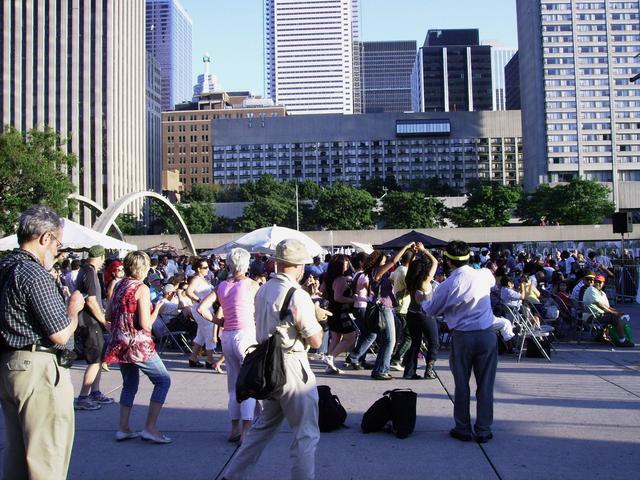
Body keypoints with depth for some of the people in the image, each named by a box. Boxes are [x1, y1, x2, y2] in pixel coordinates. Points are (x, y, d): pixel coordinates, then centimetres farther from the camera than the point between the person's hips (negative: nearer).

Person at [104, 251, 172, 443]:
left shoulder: (118, 286, 8)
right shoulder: (141, 289, -14)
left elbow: (109, 315, 15)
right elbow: (146, 325, -18)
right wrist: (157, 308, -4)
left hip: (119, 344, 8)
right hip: (138, 344, -8)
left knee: (129, 384, 21)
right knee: (163, 380, 1)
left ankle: (123, 428, 20)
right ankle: (150, 428, -2)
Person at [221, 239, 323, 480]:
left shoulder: (263, 290, 5)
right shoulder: (298, 296, -19)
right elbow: (315, 341, -15)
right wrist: (317, 321, 5)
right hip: (292, 367, -8)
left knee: (265, 424, 23)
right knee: (306, 434, 6)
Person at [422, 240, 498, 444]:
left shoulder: (447, 285, -12)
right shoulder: (484, 275, -3)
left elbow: (431, 310, 3)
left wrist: (421, 300, 25)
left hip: (461, 337, -2)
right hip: (487, 335, 2)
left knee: (461, 385, 11)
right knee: (485, 385, 9)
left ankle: (463, 429, 19)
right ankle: (483, 430, 15)